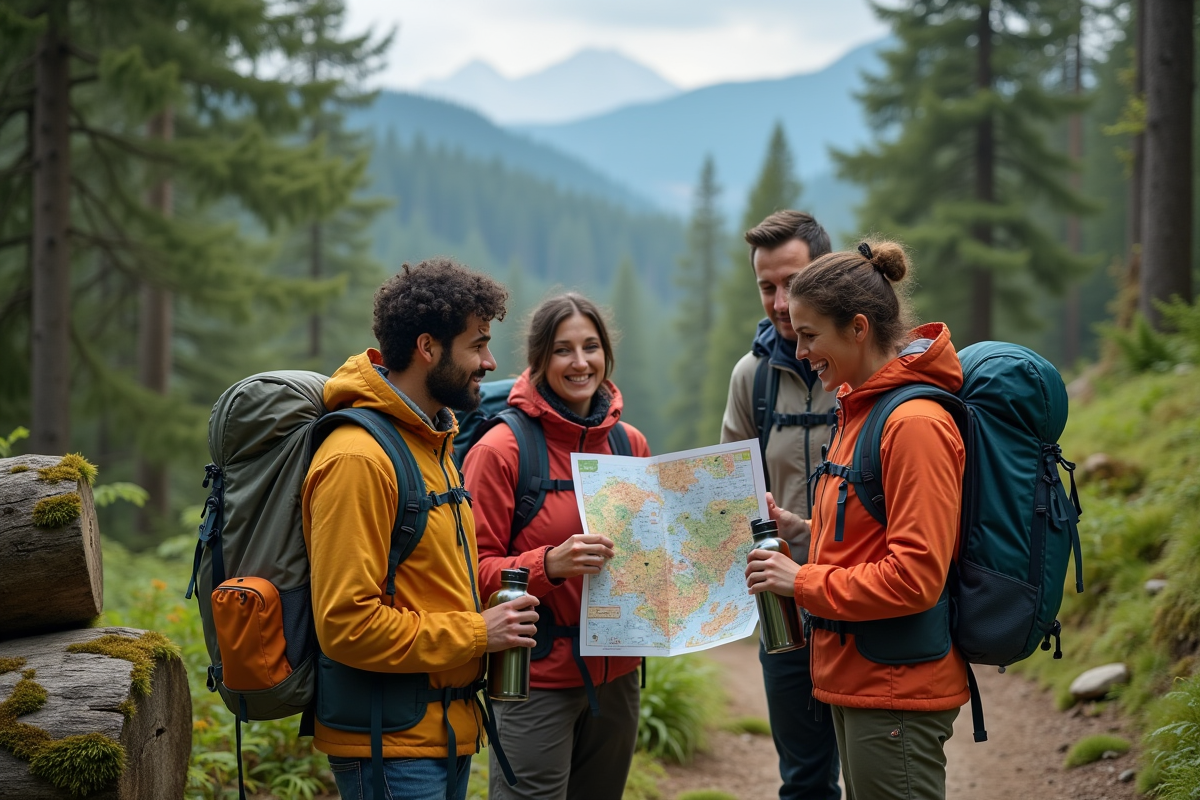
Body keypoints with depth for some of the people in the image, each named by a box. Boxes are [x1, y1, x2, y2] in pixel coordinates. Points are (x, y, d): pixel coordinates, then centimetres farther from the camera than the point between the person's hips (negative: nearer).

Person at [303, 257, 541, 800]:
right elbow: (346, 622, -22)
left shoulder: (434, 442, 15)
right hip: (389, 747, -9)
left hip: (447, 730, 9)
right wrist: (473, 633, -15)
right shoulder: (358, 459, -17)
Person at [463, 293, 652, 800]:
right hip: (537, 678, -6)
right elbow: (475, 569, -11)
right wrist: (549, 564, -26)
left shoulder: (630, 444, 7)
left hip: (615, 675, 6)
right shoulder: (502, 449, -10)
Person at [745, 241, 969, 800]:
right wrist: (804, 529, 8)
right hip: (855, 680, 10)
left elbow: (915, 576, -22)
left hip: (896, 694, -10)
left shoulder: (915, 424, -18)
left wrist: (804, 581, -15)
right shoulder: (860, 409, 12)